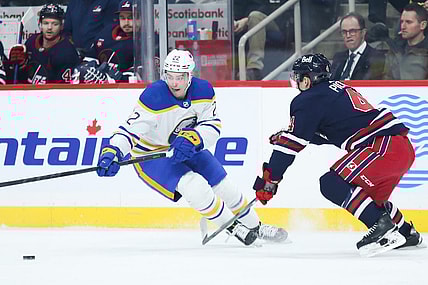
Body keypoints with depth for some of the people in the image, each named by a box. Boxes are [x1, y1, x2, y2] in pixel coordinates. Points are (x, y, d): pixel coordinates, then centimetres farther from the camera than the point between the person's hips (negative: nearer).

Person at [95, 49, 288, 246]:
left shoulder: (203, 91, -14)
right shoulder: (154, 97, -30)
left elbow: (213, 126, -16)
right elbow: (130, 129, -33)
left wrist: (191, 140, -36)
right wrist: (112, 152, -49)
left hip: (186, 148, 6)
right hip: (150, 155, -6)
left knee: (223, 185, 11)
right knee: (195, 187, -24)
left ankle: (254, 227, 34)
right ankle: (233, 228, -5)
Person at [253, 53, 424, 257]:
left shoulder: (309, 101, -3)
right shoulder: (337, 89, 24)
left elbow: (293, 144, -5)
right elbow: (330, 134, 37)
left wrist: (269, 179, 0)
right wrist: (285, 135, 37)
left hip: (385, 146, -10)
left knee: (332, 184, -11)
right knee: (371, 196, 27)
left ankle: (382, 226, -19)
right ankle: (406, 233, 33)